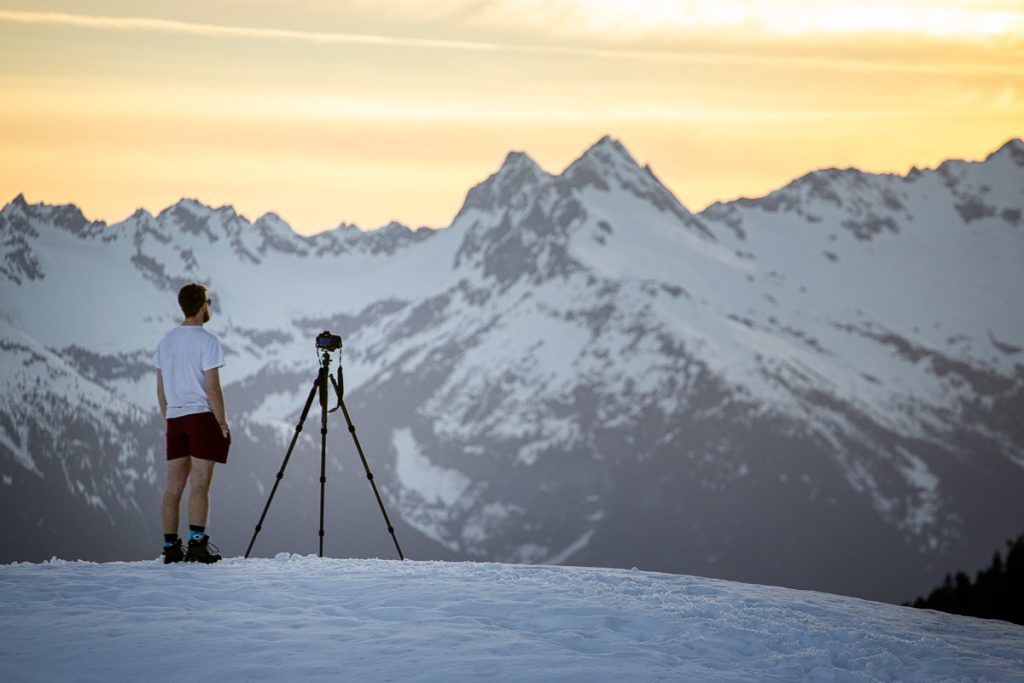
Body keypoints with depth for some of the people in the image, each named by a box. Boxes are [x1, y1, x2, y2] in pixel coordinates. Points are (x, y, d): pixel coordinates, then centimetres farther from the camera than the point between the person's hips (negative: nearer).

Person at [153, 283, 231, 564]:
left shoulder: (166, 341, 12)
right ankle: (197, 543, -14)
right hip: (202, 415, -6)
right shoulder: (207, 341, -9)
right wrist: (223, 425, -7)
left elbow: (160, 389, 14)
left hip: (174, 420, 6)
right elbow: (212, 388, -13)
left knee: (173, 487, 6)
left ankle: (171, 547, 6)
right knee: (199, 485, -8)